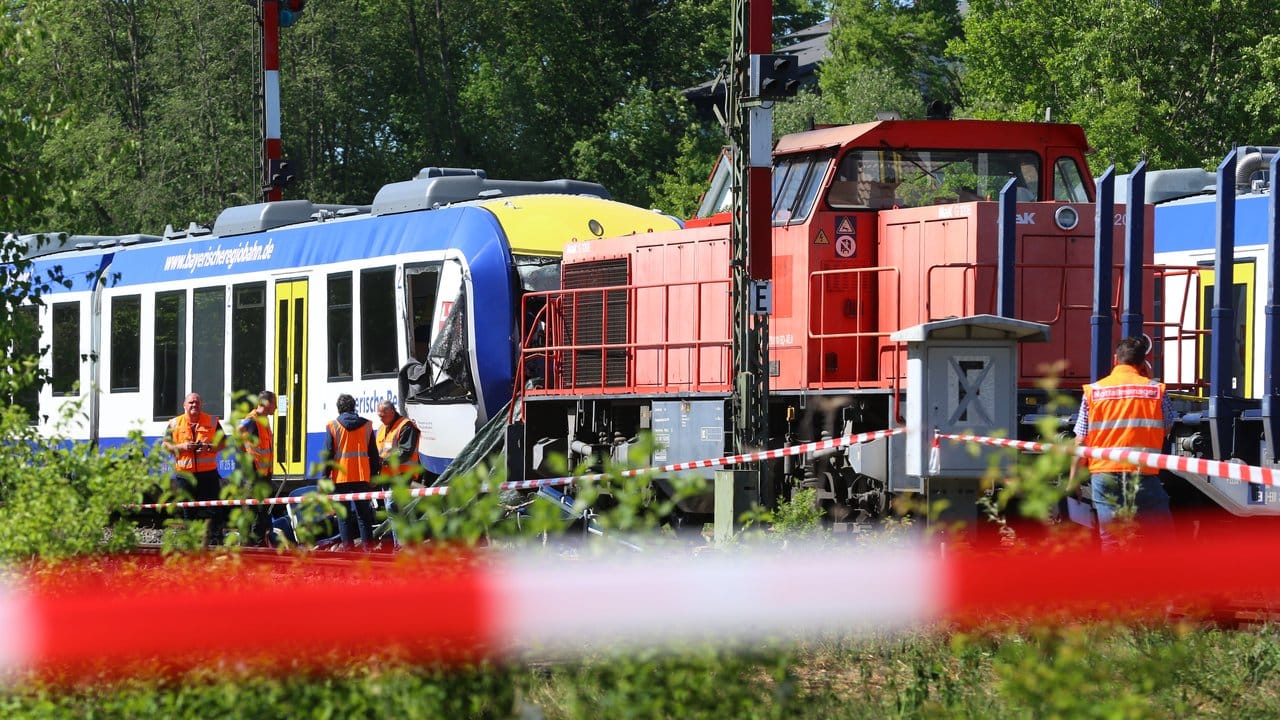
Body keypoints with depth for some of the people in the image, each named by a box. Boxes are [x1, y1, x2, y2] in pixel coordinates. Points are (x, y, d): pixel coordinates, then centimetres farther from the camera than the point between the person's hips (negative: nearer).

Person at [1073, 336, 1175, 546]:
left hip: (1103, 475, 2)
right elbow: (1166, 428, 15)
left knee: (1110, 538, 2)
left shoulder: (1093, 391, 5)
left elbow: (1081, 442, 4)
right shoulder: (1155, 389, 2)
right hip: (1143, 474, -2)